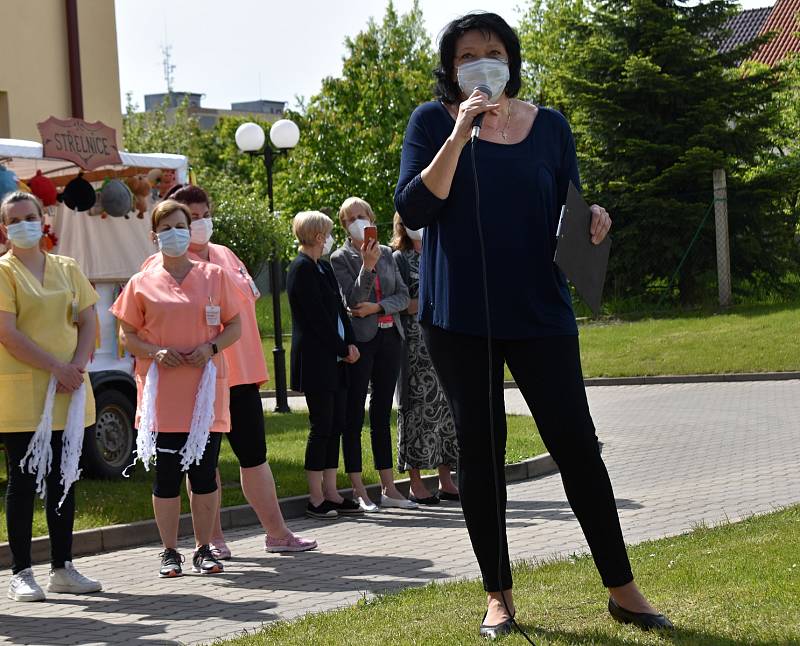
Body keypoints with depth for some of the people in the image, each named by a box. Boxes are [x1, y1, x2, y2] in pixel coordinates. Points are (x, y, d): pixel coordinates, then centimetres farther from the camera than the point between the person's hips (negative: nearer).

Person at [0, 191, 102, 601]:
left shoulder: (67, 269, 13)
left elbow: (88, 321, 9)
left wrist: (78, 367, -8)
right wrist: (57, 368, -16)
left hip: (68, 392, 5)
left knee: (64, 478, 8)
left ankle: (62, 568, 16)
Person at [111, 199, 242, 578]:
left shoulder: (214, 276, 7)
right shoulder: (142, 284, 5)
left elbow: (235, 326, 9)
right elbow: (126, 335, 7)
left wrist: (212, 347, -10)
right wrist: (154, 352, -11)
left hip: (206, 390, 1)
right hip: (161, 394, -1)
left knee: (204, 471, 3)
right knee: (166, 473, 2)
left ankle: (204, 550, 13)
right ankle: (170, 552, 11)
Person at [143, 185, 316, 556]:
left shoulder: (226, 257, 14)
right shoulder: (163, 265, -6)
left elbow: (247, 300, 22)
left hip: (239, 372, 6)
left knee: (254, 453, 9)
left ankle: (277, 533, 14)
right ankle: (213, 539, 12)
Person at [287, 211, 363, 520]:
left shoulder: (324, 267, 17)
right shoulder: (302, 268, -11)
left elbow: (339, 308, 16)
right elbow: (317, 317, -15)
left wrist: (350, 344, 2)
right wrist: (343, 348, -10)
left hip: (335, 359, 9)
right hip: (316, 361, -9)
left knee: (335, 426, 9)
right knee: (321, 427, -6)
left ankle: (330, 493, 13)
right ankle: (316, 498, -1)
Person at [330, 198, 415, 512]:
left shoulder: (386, 253, 12)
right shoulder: (341, 258, -2)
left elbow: (403, 295, 7)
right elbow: (353, 300, -11)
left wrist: (377, 307, -10)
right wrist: (367, 266, -23)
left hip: (389, 337, 5)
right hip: (360, 341, -5)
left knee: (382, 415, 9)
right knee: (354, 415, -2)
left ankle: (389, 488, 12)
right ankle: (359, 491, 0)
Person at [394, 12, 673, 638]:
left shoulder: (550, 125, 8)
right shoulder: (434, 122, 2)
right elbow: (414, 209, -9)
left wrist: (592, 219, -9)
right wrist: (459, 135, -17)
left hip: (540, 310, 1)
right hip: (459, 315, -1)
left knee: (576, 443, -3)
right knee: (480, 448, 4)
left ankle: (622, 589, 5)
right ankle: (499, 595, 12)